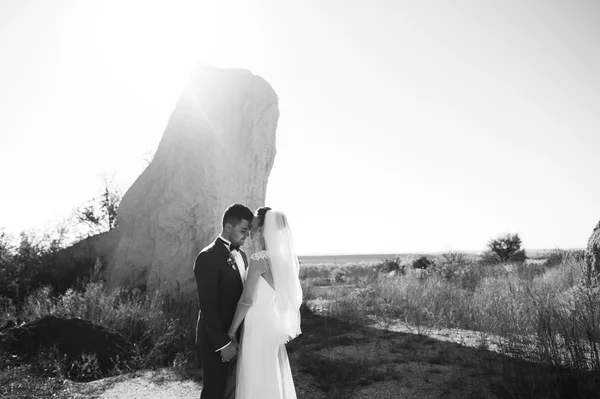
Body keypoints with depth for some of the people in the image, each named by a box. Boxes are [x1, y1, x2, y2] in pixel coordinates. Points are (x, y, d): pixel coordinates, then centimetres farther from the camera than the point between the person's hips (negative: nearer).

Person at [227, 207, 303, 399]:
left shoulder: (259, 259, -18)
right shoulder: (284, 258, 6)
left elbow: (246, 300, -17)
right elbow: (289, 296, 12)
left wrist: (232, 329, -6)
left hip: (259, 326, -8)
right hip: (274, 324, 8)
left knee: (256, 381, 5)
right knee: (274, 379, 18)